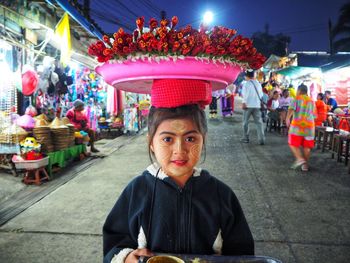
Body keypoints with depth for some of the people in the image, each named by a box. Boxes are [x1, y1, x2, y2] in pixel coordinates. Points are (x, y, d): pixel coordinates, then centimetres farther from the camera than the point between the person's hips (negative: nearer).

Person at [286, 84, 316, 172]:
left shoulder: (297, 98, 2)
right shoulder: (312, 101, 17)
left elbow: (291, 108, -15)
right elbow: (314, 115, 19)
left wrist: (287, 118, -22)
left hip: (297, 125, -5)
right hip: (310, 125, 5)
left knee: (293, 143, 2)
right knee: (307, 146, 9)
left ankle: (299, 158, -17)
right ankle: (305, 164, 11)